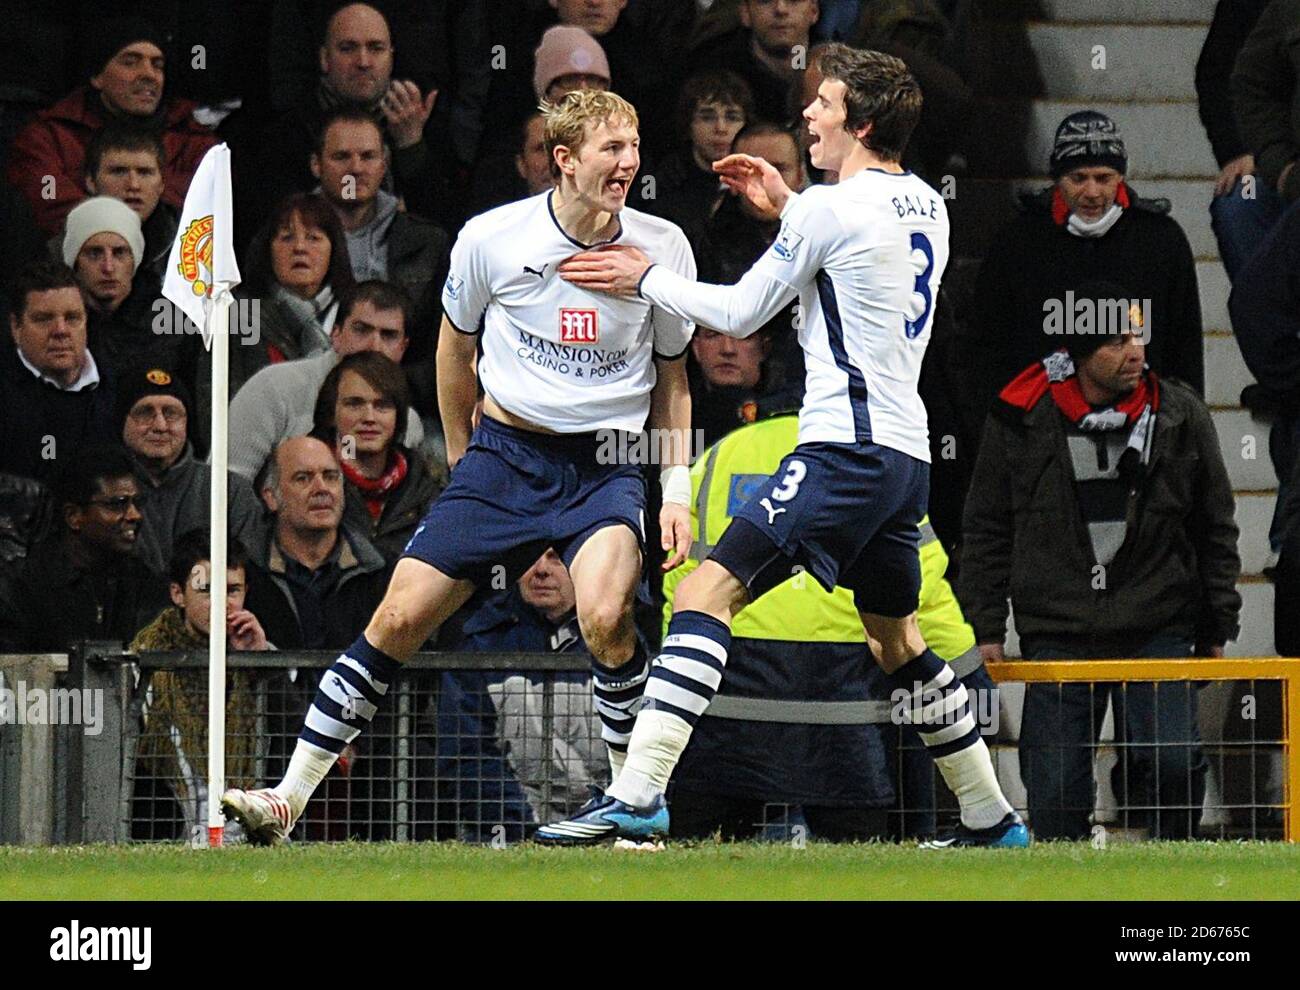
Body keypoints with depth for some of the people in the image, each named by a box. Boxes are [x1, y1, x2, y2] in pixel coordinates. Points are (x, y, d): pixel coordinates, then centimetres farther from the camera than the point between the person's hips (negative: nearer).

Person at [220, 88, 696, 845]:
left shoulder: (662, 248, -3)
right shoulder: (491, 239, -5)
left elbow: (672, 378, 10)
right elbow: (457, 347, 14)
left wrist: (678, 490, 4)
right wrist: (462, 457, 17)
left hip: (607, 463, -1)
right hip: (505, 450, 1)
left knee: (605, 615, -28)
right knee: (400, 618, -5)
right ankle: (287, 802, 3)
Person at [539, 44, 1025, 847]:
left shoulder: (828, 210, -10)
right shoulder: (926, 207, 13)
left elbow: (740, 313, -1)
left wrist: (643, 279, 12)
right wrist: (789, 206, 28)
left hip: (847, 449, -9)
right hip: (906, 456, 9)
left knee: (708, 593, -15)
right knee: (896, 639, 23)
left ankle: (638, 794, -27)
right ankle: (991, 817, 26)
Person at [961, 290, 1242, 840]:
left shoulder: (1181, 415, 4)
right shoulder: (1019, 421, 2)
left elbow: (1215, 528, 13)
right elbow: (987, 532, 9)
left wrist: (1216, 630, 11)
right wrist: (986, 629, 4)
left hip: (1159, 630, 0)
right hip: (1057, 637, 0)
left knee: (1173, 762, -15)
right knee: (1055, 790, -3)